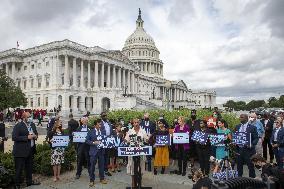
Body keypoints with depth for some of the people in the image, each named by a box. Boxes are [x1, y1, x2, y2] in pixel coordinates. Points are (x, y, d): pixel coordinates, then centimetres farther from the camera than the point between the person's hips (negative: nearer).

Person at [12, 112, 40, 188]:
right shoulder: (18, 126, -12)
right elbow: (14, 137, -21)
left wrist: (33, 136, -1)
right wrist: (27, 137, -25)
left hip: (28, 150, 7)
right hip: (20, 151, -7)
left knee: (29, 167, 18)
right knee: (19, 169, 4)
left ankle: (29, 181, 32)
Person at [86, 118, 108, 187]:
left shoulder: (103, 131, 5)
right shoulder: (90, 132, -5)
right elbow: (87, 141, -5)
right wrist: (93, 142, -18)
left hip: (101, 150, 3)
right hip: (94, 151, -3)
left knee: (101, 165, 11)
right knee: (92, 166, 4)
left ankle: (102, 178, 27)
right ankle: (92, 180, 19)